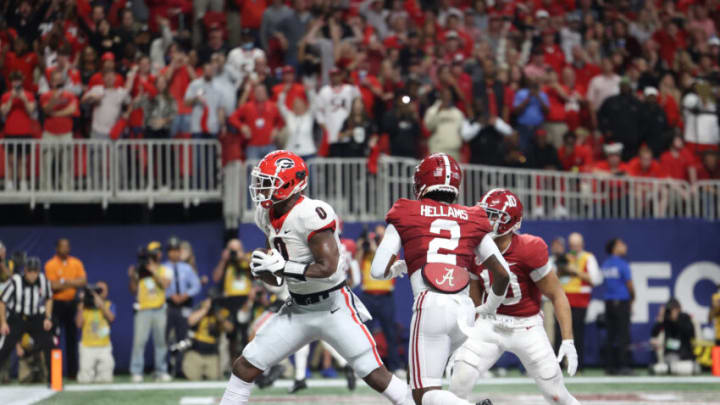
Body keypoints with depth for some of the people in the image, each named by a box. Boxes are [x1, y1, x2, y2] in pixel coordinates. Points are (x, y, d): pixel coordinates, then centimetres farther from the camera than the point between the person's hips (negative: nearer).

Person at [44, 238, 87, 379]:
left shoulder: (76, 263, 8)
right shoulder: (50, 265, -4)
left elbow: (83, 282, -3)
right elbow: (53, 286, -13)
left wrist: (63, 282, -14)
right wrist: (73, 283, -11)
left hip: (72, 303, 4)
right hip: (57, 304, -4)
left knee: (72, 338, 6)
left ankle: (73, 371, 10)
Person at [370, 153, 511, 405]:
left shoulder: (405, 215, 10)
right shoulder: (473, 220, 17)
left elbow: (378, 271, 5)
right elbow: (503, 274, 17)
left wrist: (399, 268, 28)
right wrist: (489, 308, 35)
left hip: (431, 307, -4)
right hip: (465, 310, 4)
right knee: (418, 375, 25)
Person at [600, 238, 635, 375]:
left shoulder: (605, 265, 8)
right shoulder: (622, 264, -11)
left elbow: (604, 282, 11)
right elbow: (629, 284, -8)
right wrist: (632, 298, 11)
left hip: (608, 302, 6)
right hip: (622, 302, -6)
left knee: (611, 336, 8)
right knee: (623, 335, -3)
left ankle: (611, 366, 8)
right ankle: (623, 366, -6)